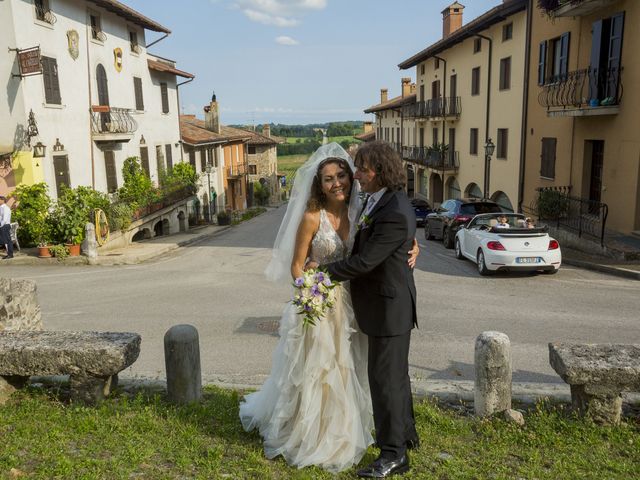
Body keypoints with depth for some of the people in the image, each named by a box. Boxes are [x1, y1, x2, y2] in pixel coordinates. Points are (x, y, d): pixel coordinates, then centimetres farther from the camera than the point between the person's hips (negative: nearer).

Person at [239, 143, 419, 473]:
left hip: (348, 303, 5)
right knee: (314, 371, 9)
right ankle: (309, 437, 31)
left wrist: (412, 250, -14)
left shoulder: (358, 212, -1)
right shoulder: (312, 217, -13)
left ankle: (340, 432, 39)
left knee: (344, 370, 17)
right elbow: (296, 265, -9)